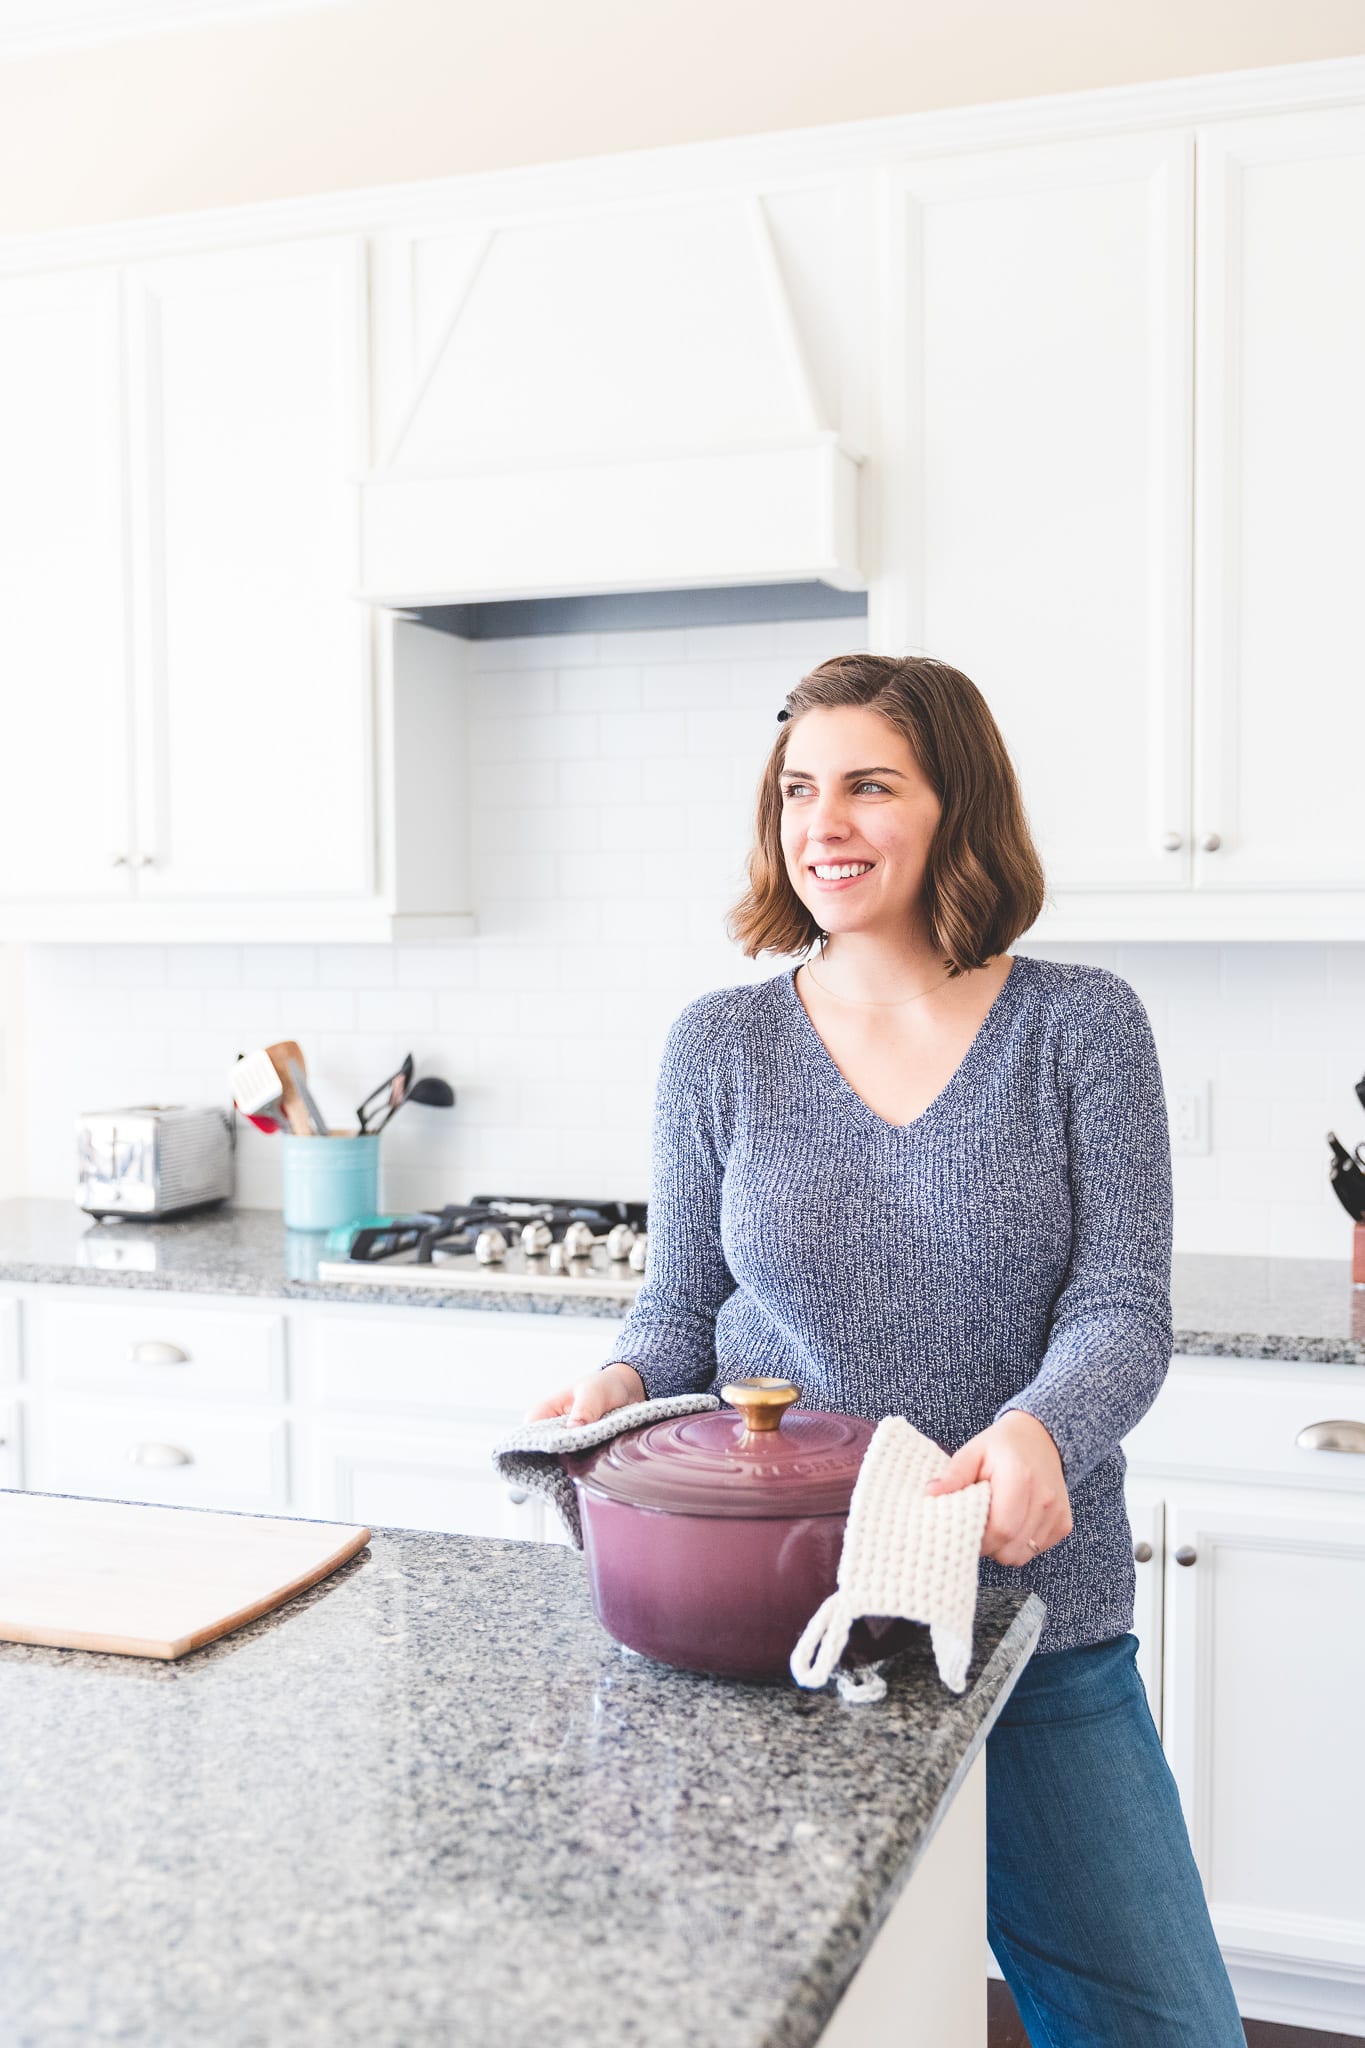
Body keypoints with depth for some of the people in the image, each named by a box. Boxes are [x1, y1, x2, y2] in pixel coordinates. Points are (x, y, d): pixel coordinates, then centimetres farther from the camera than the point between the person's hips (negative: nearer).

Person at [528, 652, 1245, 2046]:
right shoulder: (718, 1045, 1)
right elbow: (680, 1308, 7)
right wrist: (620, 1383, -14)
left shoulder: (1080, 1025, -3)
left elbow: (1121, 1307, -8)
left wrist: (1038, 1431, -28)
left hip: (1035, 1617, 0)